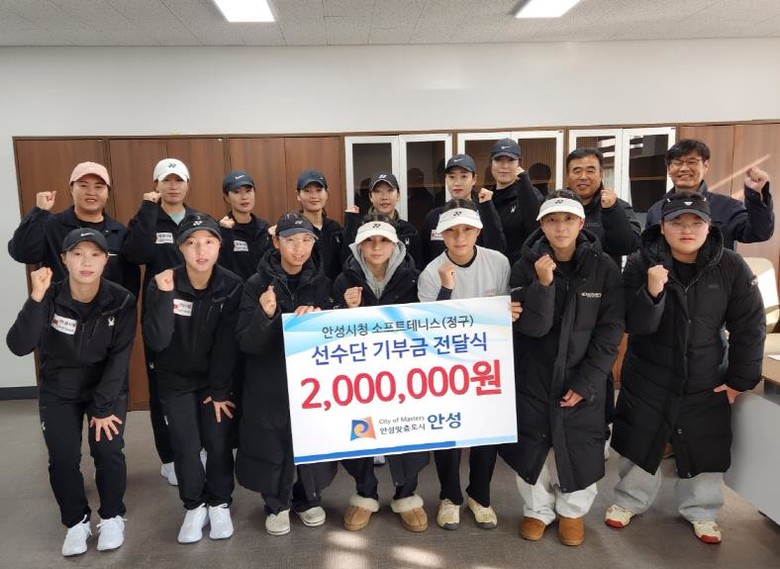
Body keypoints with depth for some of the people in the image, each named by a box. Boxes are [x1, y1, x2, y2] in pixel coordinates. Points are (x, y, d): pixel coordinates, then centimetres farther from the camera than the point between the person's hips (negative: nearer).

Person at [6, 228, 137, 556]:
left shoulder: (121, 301, -16)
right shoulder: (50, 297, -16)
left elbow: (119, 358, -15)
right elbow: (19, 346, -28)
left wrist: (103, 407, -16)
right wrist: (36, 298, -39)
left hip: (107, 388, -1)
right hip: (58, 391, 1)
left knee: (108, 450, -13)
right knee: (63, 458, -7)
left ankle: (112, 516, 13)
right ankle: (76, 522, 18)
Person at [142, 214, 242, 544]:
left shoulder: (232, 286, -14)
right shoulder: (163, 284, -17)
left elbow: (227, 344, -12)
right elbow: (156, 341, -24)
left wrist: (219, 390, -11)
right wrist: (165, 296, -35)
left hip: (215, 377, 1)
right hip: (175, 379, 0)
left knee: (219, 443, -4)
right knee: (186, 446, -4)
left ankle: (219, 504, 20)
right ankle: (194, 506, 20)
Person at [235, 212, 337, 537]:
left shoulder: (321, 282, 1)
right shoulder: (258, 284, -6)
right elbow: (246, 343, -10)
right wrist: (264, 315, -29)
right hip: (269, 383, -2)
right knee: (273, 445, 4)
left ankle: (308, 499, 32)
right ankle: (276, 504, 29)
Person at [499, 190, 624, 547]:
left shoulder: (604, 268, -7)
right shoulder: (526, 266, -7)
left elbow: (610, 332, -7)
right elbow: (531, 326, -16)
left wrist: (586, 382, -12)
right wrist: (543, 284, -31)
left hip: (583, 378, 0)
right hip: (533, 377, 0)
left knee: (579, 447, 8)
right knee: (532, 445, 9)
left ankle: (572, 511, 34)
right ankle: (537, 509, 33)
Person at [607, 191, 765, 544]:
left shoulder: (730, 267, -10)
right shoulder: (641, 264, -14)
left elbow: (750, 327, -3)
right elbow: (634, 326, -18)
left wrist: (740, 379, -2)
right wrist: (652, 292, -36)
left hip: (707, 381, 1)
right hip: (648, 378, -1)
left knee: (705, 449, 13)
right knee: (640, 442, 12)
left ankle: (701, 512, 37)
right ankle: (630, 500, 35)